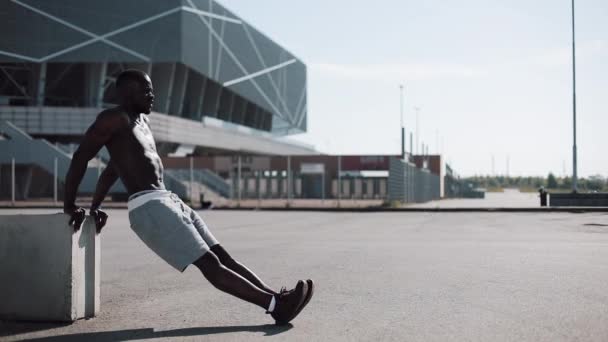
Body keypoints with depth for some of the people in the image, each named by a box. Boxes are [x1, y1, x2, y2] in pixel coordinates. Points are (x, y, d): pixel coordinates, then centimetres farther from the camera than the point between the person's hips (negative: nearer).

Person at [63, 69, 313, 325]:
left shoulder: (142, 120, 24)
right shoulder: (115, 118, -4)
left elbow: (113, 168, 32)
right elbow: (80, 157, -7)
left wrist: (95, 207, 33)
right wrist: (69, 205, -3)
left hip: (169, 201, 9)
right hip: (148, 208, -9)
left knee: (223, 256, -2)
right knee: (210, 264, -16)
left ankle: (277, 299, -7)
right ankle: (275, 305, -24)